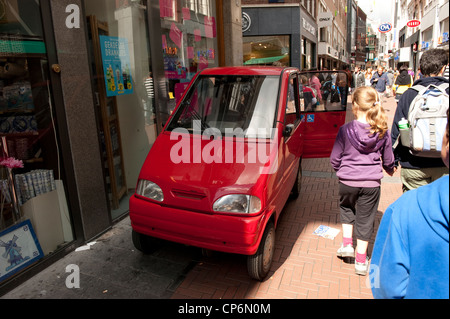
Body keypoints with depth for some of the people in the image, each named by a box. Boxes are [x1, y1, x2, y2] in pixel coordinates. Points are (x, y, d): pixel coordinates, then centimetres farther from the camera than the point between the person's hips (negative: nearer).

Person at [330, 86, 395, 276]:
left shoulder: (345, 130, -12)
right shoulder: (382, 132, -4)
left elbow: (334, 159, -5)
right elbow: (388, 160, 8)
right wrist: (390, 170, 31)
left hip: (347, 182, -1)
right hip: (371, 184, 1)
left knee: (346, 208, 28)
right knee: (365, 219, 13)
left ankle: (347, 243, 23)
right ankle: (361, 261, 23)